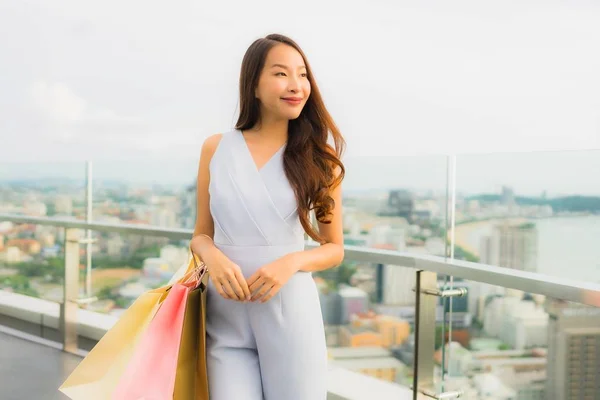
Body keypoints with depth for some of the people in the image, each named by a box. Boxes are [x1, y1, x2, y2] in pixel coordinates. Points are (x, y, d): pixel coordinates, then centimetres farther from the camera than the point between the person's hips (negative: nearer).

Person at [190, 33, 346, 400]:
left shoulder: (319, 156, 1)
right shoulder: (216, 148, 4)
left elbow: (335, 249, 5)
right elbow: (202, 234, 11)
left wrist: (291, 262, -14)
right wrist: (213, 256, -12)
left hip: (290, 309, 0)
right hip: (226, 314, 1)